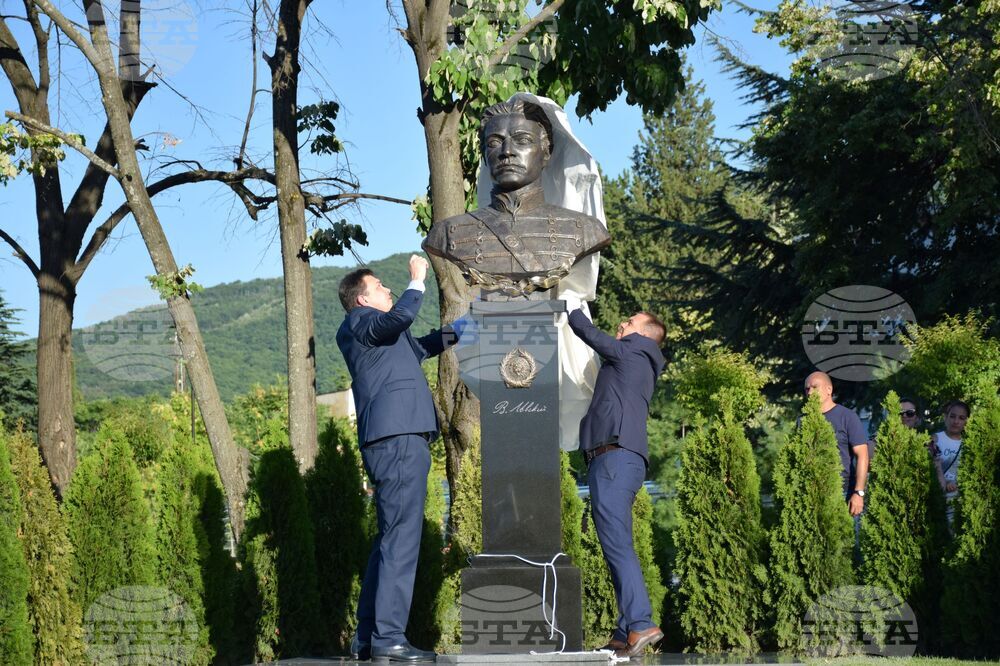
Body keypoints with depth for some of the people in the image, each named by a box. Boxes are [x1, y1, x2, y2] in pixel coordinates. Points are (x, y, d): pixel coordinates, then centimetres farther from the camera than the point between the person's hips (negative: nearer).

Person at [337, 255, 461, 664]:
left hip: (397, 442, 11)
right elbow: (401, 317, -23)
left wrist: (455, 334, 42)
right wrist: (417, 280, -8)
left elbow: (416, 348, 46)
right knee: (401, 539, -14)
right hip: (397, 441, -11)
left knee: (391, 540, 12)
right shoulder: (358, 322, -1)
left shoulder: (374, 332, 28)